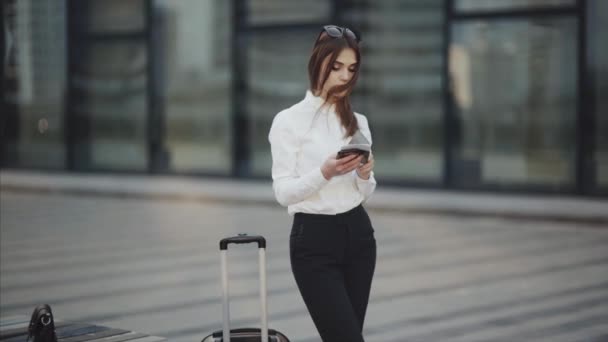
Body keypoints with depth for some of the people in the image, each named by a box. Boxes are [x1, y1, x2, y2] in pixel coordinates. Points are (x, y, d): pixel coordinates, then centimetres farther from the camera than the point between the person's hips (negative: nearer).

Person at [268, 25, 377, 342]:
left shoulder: (358, 122, 10)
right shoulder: (289, 120, -7)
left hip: (357, 236, 6)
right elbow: (283, 192, -12)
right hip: (314, 241, -6)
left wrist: (364, 174, -12)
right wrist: (325, 172, -27)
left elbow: (363, 193, 10)